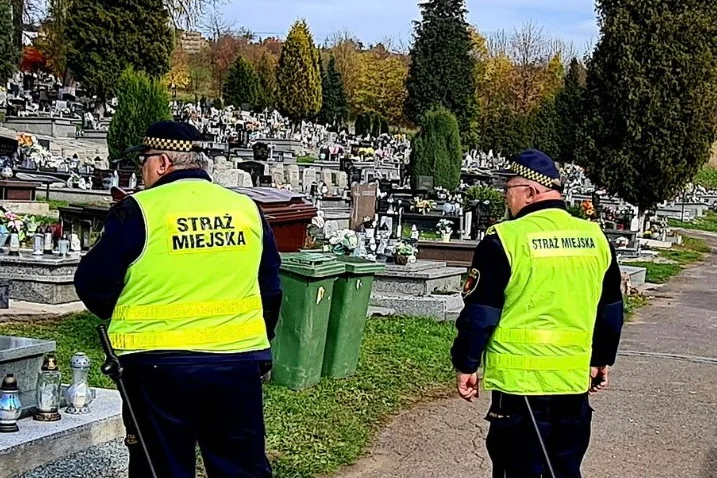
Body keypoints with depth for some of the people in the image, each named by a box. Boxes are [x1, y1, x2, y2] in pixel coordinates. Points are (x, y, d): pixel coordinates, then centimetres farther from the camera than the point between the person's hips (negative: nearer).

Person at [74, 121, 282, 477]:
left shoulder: (137, 211, -8)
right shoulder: (247, 209, 5)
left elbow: (94, 285, -3)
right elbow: (270, 289, 13)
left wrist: (120, 314, 18)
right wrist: (259, 344, 26)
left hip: (160, 365, -4)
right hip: (239, 359, 4)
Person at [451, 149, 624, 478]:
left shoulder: (505, 239, -12)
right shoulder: (595, 238, 6)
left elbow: (480, 314, -10)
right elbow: (611, 311, 15)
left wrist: (466, 367, 1)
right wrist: (601, 361, 26)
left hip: (520, 380, -5)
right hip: (575, 381, 6)